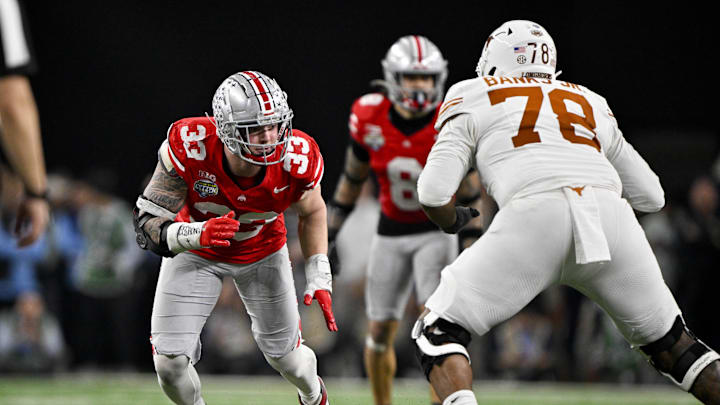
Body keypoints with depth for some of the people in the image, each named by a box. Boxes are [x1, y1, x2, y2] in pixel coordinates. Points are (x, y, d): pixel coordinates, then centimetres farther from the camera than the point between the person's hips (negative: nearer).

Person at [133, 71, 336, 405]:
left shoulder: (297, 160, -32)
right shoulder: (190, 148, -39)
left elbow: (312, 212, -6)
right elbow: (147, 224, -32)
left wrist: (319, 278, -11)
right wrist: (197, 234, -52)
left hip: (262, 250, 1)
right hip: (195, 250, -1)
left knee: (285, 356, 12)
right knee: (170, 362, -10)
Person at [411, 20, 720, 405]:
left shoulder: (474, 101, 23)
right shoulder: (589, 104, 33)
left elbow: (434, 192, 11)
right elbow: (651, 196, 34)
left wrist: (455, 221, 32)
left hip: (535, 215, -4)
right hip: (610, 216, 4)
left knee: (438, 329, 8)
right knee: (668, 341, 22)